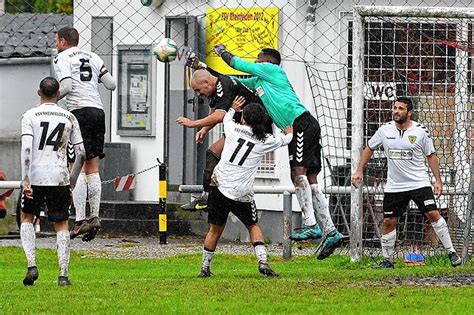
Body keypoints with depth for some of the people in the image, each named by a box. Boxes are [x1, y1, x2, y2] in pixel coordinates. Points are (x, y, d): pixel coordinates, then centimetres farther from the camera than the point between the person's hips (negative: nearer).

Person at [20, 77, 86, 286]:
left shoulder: (30, 116, -2)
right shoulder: (69, 118, 6)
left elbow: (26, 149, -13)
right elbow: (81, 153, 5)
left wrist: (25, 180, -13)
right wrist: (72, 180, 17)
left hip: (35, 177, -1)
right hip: (60, 178, 1)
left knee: (26, 218, 19)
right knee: (61, 225, 10)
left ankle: (31, 265, 1)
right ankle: (63, 275, 1)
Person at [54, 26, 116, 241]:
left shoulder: (62, 58, 2)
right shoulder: (93, 58, 19)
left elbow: (66, 86, -12)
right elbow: (111, 85, 15)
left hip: (79, 111, -6)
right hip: (98, 110, 6)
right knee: (93, 169, 8)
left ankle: (80, 220, -15)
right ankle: (94, 217, 3)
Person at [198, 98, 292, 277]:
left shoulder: (233, 130, 3)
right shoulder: (265, 141, 1)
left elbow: (226, 118, 28)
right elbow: (284, 140, 23)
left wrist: (233, 109, 47)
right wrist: (289, 134, 45)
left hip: (219, 186, 1)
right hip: (241, 194, -1)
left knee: (215, 229, 15)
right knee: (253, 226, 19)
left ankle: (205, 267, 21)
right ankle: (263, 261, 2)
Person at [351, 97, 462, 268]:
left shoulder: (420, 131, -6)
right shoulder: (385, 130, 0)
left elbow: (431, 156, 2)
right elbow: (369, 148, 15)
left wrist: (438, 180, -4)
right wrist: (359, 171, 9)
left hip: (419, 182, -3)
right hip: (394, 186, 3)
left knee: (433, 214, -13)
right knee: (388, 222, 3)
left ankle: (451, 252, -5)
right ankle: (387, 260, 16)